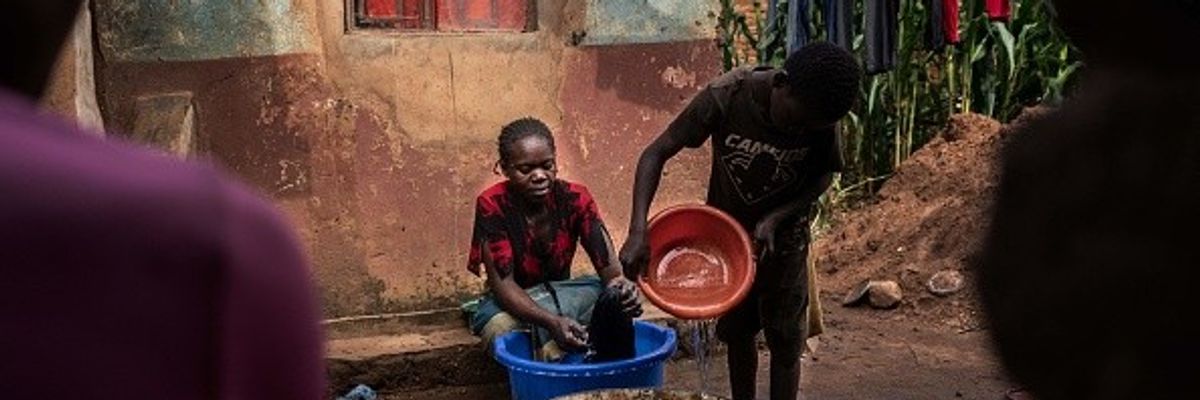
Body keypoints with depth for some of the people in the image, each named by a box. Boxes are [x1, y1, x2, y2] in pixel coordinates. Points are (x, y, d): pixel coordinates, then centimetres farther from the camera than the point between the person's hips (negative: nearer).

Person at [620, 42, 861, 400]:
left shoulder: (818, 118, -23)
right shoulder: (726, 97, -28)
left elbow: (824, 175, -6)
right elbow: (656, 153, -24)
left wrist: (776, 218, -22)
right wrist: (638, 232, -34)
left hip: (782, 239, 0)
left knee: (784, 341, 4)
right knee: (738, 333, 13)